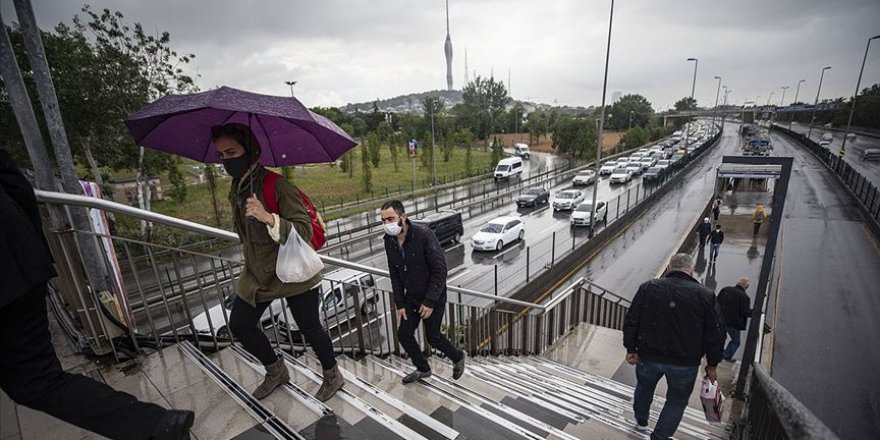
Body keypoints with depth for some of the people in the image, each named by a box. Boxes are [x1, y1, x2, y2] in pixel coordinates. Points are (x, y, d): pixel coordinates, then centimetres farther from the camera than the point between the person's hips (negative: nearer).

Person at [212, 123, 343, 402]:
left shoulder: (278, 186, -23)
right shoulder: (236, 189, 4)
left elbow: (305, 232, -28)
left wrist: (269, 218, -42)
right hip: (257, 275, 8)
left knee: (310, 329, 6)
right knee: (239, 325, 13)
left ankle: (333, 377, 32)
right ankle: (275, 370, 37)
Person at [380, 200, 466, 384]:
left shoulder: (424, 235, -27)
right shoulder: (389, 240, -8)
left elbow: (440, 270, -23)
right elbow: (394, 274, 2)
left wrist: (430, 301, -21)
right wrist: (399, 304, 0)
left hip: (433, 296, -6)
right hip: (411, 296, 6)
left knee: (433, 337, 5)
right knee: (404, 334, 7)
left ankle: (457, 357, 36)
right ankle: (423, 369, 32)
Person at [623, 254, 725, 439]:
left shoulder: (648, 287, -8)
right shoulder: (705, 295, -10)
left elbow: (631, 321, -6)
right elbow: (715, 334, -5)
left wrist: (631, 349, 5)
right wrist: (712, 365, 7)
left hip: (649, 356, 2)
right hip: (685, 363, -1)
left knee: (644, 387, 28)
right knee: (677, 401, 22)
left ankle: (641, 421, 51)